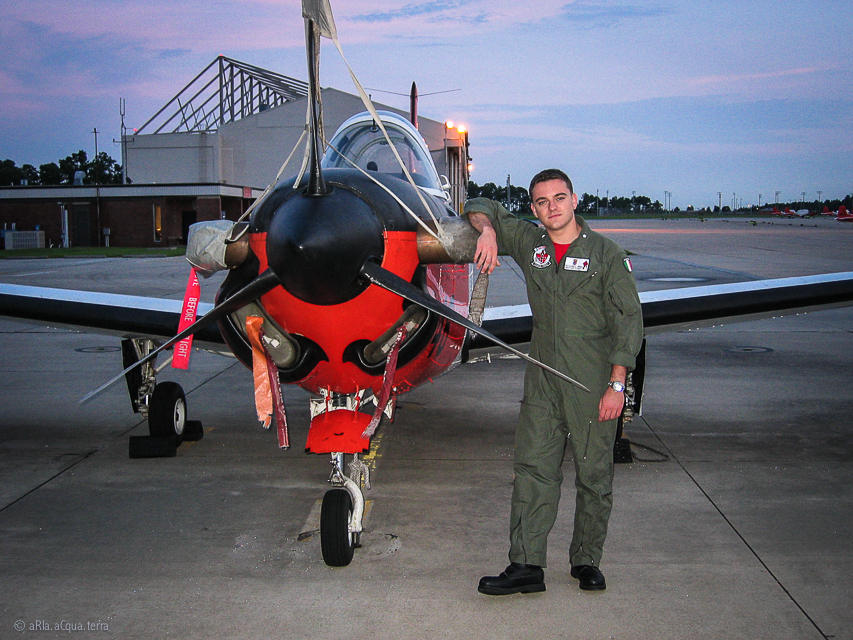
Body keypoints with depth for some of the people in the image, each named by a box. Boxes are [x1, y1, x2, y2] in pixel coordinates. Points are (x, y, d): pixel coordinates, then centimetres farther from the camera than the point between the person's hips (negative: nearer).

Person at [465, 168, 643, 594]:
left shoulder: (605, 253, -3)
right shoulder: (528, 242, 7)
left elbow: (628, 319, -6)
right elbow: (481, 207, 19)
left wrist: (617, 384, -12)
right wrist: (488, 230, -6)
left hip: (594, 382, -3)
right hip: (543, 378, 3)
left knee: (594, 475, 5)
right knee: (533, 468, 0)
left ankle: (587, 561, 20)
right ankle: (527, 566, 4)